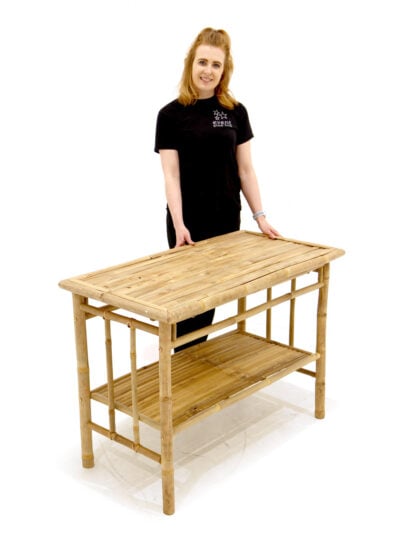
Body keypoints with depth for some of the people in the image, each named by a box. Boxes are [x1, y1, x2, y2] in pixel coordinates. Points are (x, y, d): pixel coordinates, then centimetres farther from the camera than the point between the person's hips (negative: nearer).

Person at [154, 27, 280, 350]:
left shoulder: (236, 112, 4)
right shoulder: (171, 114, -4)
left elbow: (245, 170, 5)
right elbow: (171, 175, -8)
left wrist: (260, 216, -1)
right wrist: (179, 225, -18)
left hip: (227, 219, 3)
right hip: (189, 222, -2)